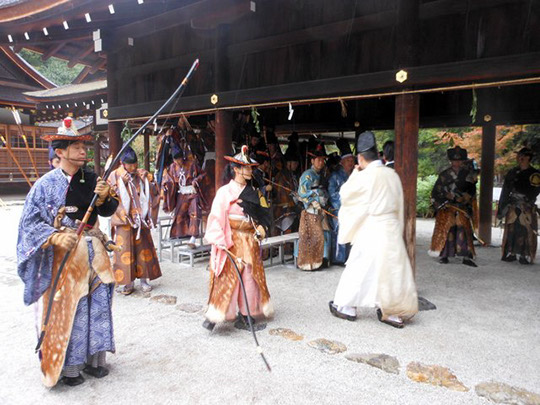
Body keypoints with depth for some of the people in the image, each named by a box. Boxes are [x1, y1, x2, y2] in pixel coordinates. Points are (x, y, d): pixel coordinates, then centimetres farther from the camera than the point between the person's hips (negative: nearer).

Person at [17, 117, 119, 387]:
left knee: (98, 303, 9)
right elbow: (29, 221, -10)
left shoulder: (92, 179, 4)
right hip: (64, 252, -4)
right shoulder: (46, 184, -9)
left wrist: (104, 197, -14)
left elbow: (107, 211, 7)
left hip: (94, 250, 5)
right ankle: (67, 365, 19)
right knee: (67, 306, 2)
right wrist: (55, 237, -24)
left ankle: (93, 357, 25)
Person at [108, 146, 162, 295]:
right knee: (124, 249, -2)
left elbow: (155, 192, 6)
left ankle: (144, 279, 18)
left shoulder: (142, 174, 6)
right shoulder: (115, 175, -1)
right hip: (123, 219, -2)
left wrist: (147, 179, -9)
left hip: (140, 219, 3)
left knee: (143, 248, 6)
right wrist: (122, 183, -15)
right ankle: (127, 282, 8)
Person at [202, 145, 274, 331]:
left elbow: (263, 214, 15)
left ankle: (244, 316, 21)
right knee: (227, 277, -7)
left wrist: (261, 228, -4)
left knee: (250, 277, 8)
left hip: (250, 241, 6)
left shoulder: (254, 192, 11)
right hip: (232, 242, -6)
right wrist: (221, 242, -19)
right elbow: (216, 217, -12)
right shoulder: (225, 192, -7)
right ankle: (212, 316, 6)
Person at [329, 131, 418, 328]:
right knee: (393, 268, 9)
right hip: (392, 228, 6)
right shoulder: (392, 175, 5)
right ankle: (394, 311, 15)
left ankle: (347, 306, 21)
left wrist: (355, 174, 7)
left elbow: (345, 193, -2)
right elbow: (398, 203, 12)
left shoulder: (365, 176, -14)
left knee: (359, 268, 8)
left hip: (371, 230, -5)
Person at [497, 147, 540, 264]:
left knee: (527, 232, -6)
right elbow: (505, 191, 10)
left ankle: (526, 257, 1)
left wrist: (517, 187, -9)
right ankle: (509, 254, 12)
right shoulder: (512, 173, 11)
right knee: (510, 231, 3)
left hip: (527, 209, -3)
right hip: (512, 208, 3)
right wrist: (502, 207, 6)